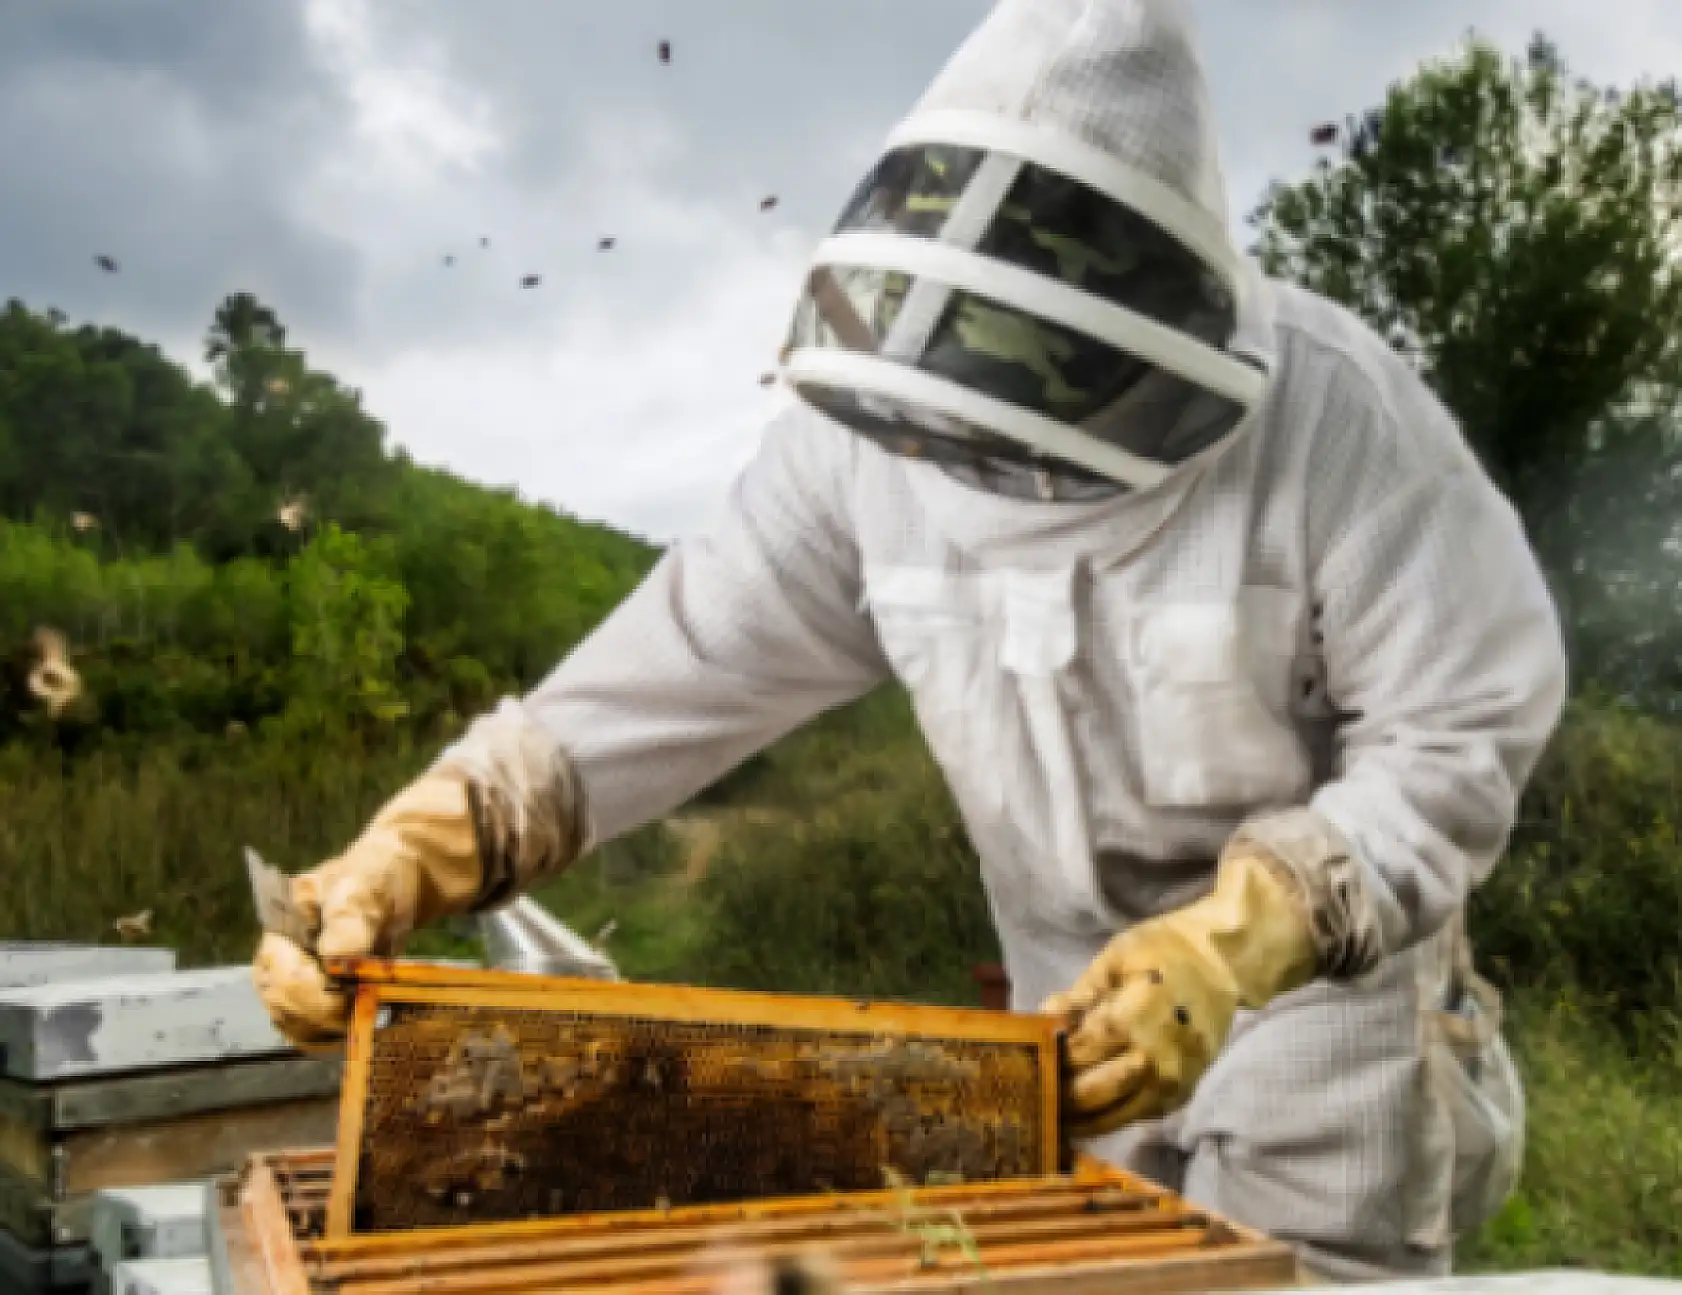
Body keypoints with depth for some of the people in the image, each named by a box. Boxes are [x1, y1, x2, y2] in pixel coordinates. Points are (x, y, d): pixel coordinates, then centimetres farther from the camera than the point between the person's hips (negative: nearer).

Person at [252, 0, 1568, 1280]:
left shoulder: (1333, 417, -26)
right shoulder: (872, 434, -15)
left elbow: (1462, 734, -22)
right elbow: (693, 660, -16)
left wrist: (1240, 940, -36)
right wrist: (420, 843, -29)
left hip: (1323, 979, -4)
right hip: (1091, 1000, 4)